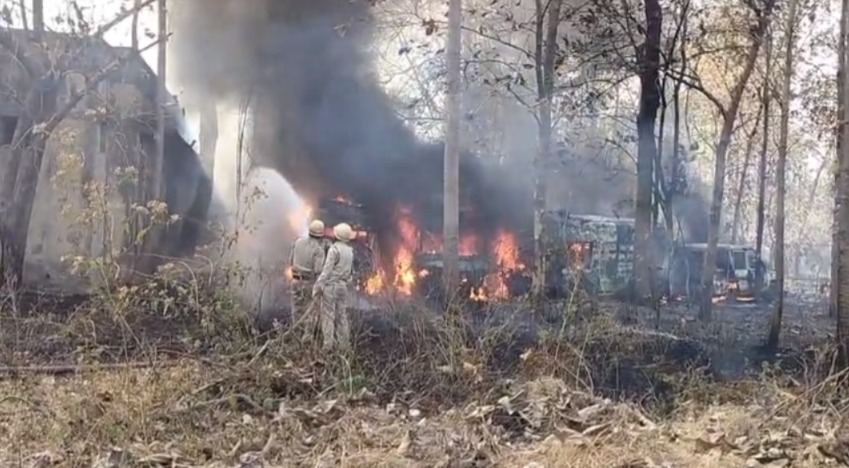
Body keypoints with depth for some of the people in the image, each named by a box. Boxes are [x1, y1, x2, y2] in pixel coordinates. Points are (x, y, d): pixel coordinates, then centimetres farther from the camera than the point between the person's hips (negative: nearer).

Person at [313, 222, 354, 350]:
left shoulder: (334, 249, -17)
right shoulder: (349, 251, 9)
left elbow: (326, 270, -19)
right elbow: (350, 271, 18)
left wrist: (316, 287, -14)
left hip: (330, 286, -7)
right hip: (343, 287, 7)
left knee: (328, 316, -3)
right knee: (341, 316, 10)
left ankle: (328, 346, -5)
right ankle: (344, 345, 10)